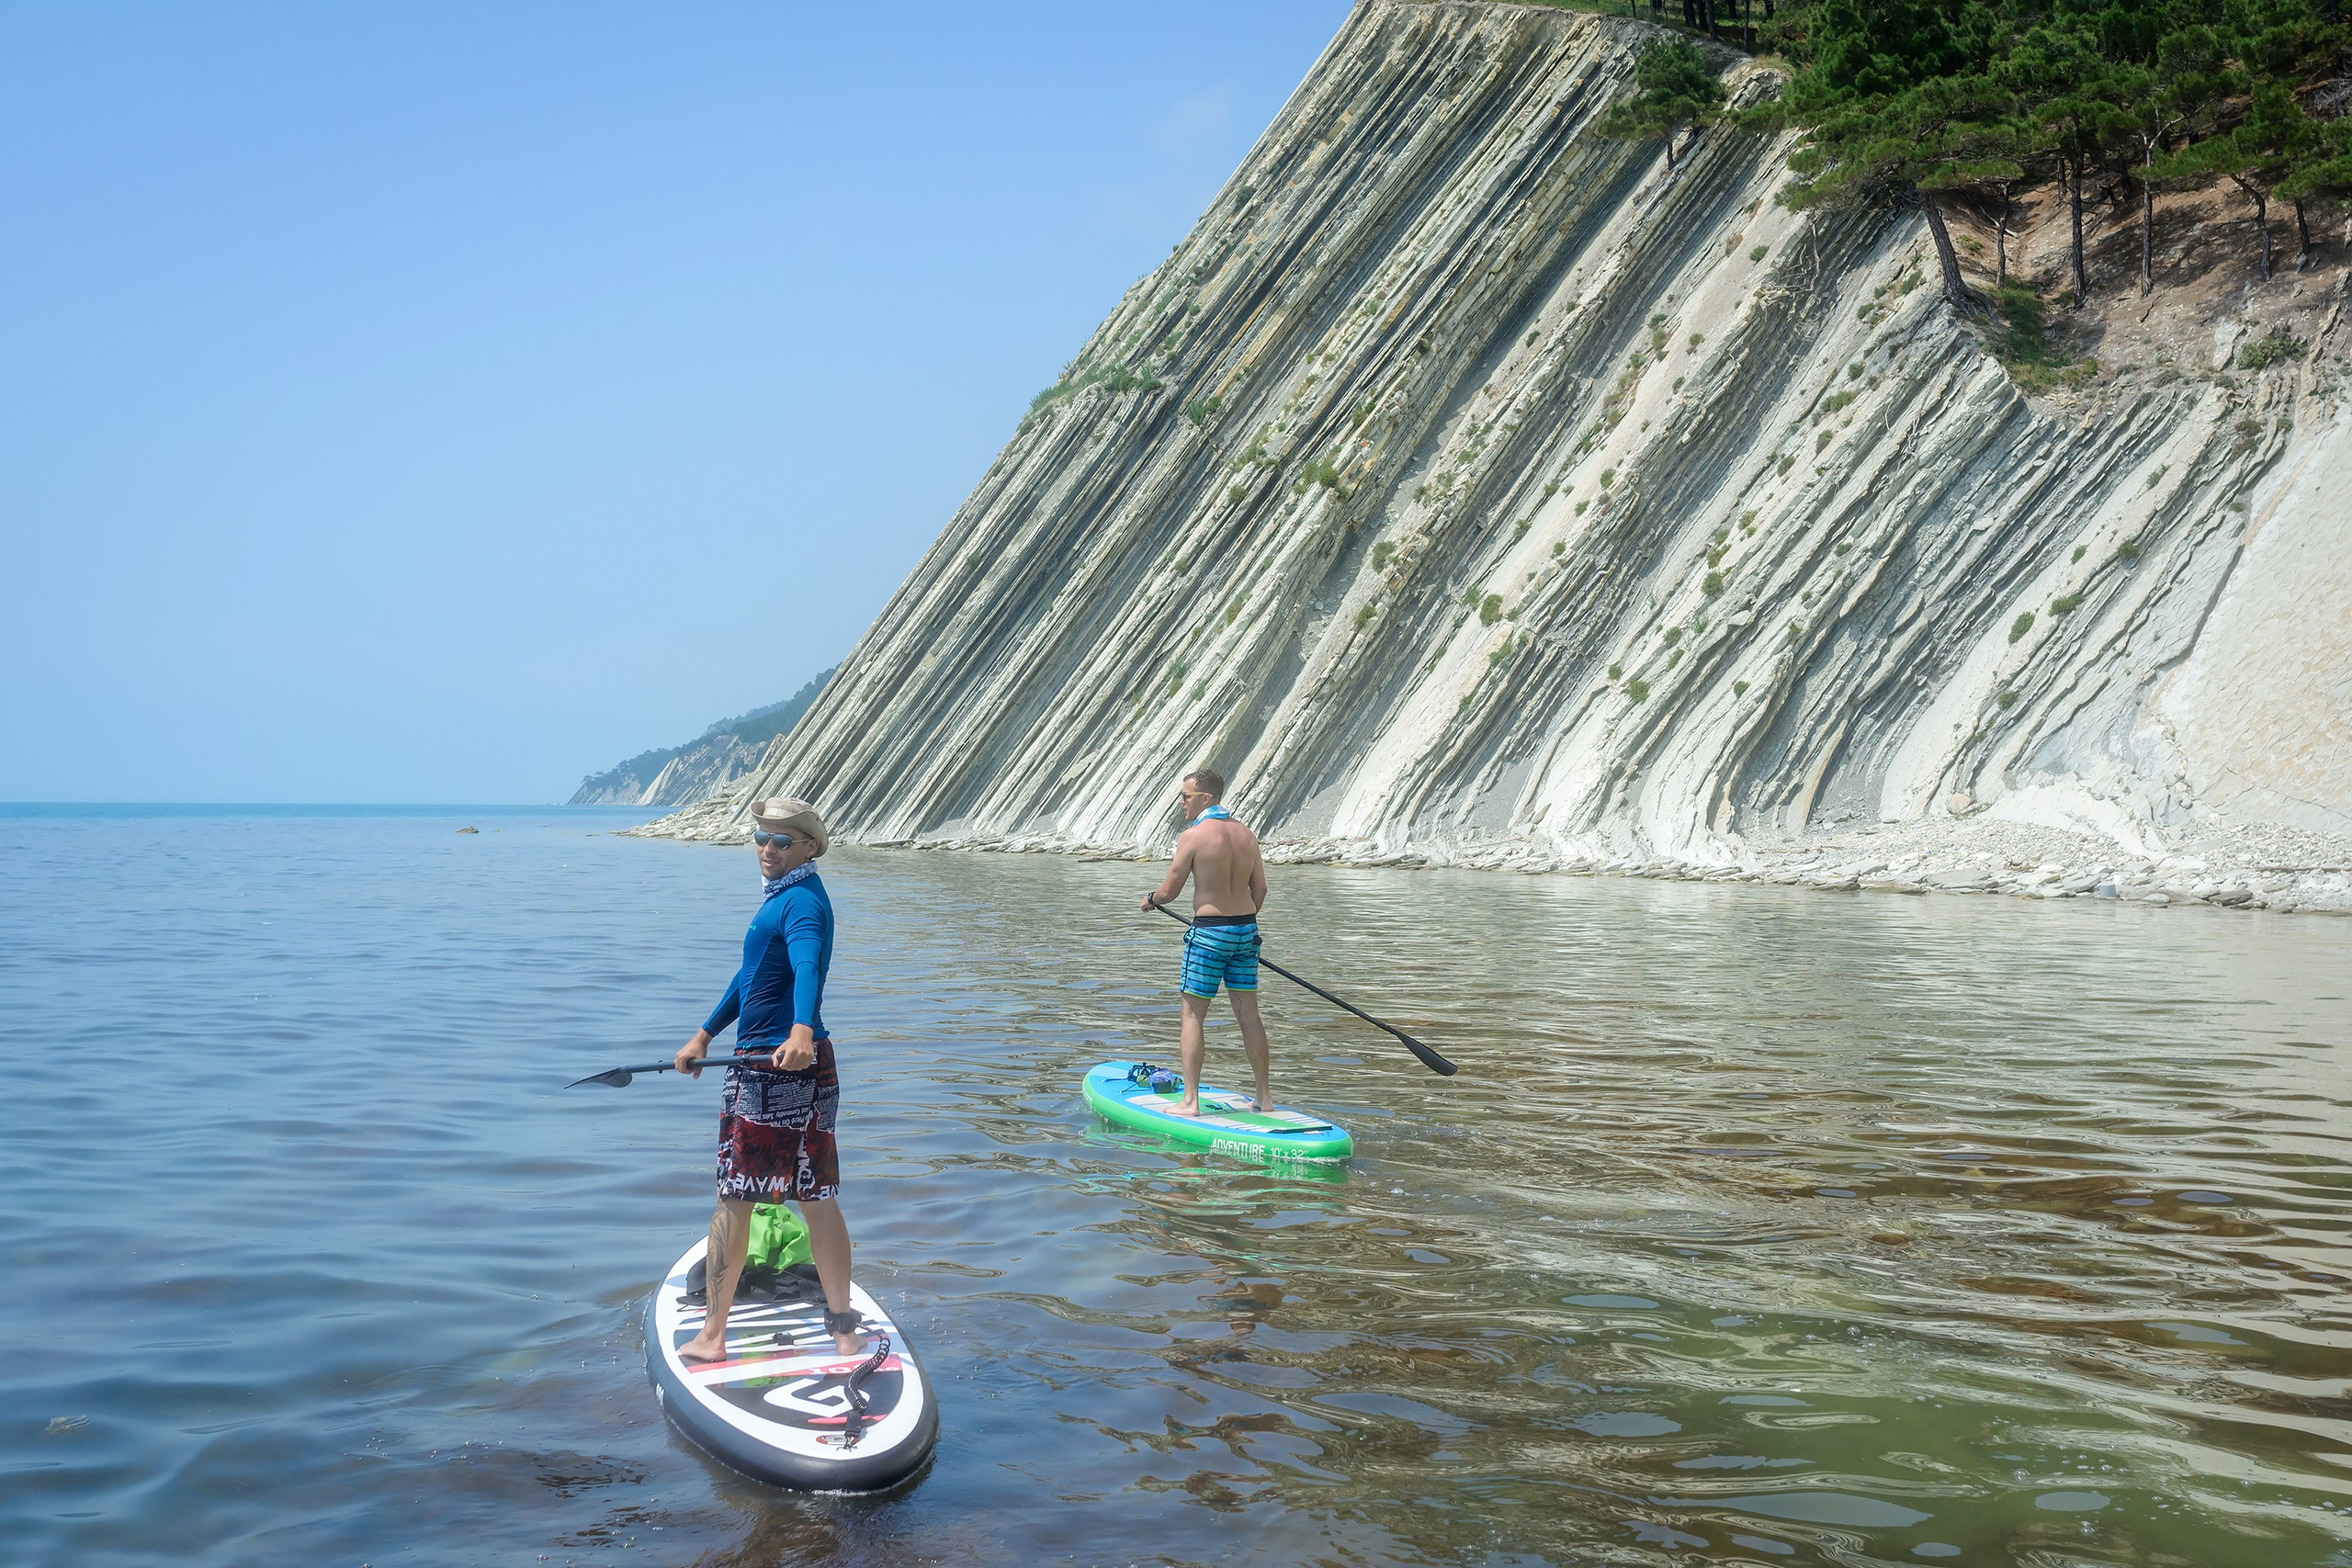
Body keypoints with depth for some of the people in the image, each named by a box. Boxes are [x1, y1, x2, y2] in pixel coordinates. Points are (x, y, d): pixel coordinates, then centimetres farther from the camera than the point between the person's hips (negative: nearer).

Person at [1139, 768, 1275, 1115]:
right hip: (1246, 930, 6)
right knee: (1248, 1014, 12)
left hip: (1209, 933, -6)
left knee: (1193, 1015, 2)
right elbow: (1259, 889, 10)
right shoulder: (1247, 835, 7)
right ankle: (1265, 1097, 17)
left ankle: (1190, 1102, 2)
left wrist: (1150, 899, 14)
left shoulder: (1193, 835, -12)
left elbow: (1169, 891, -7)